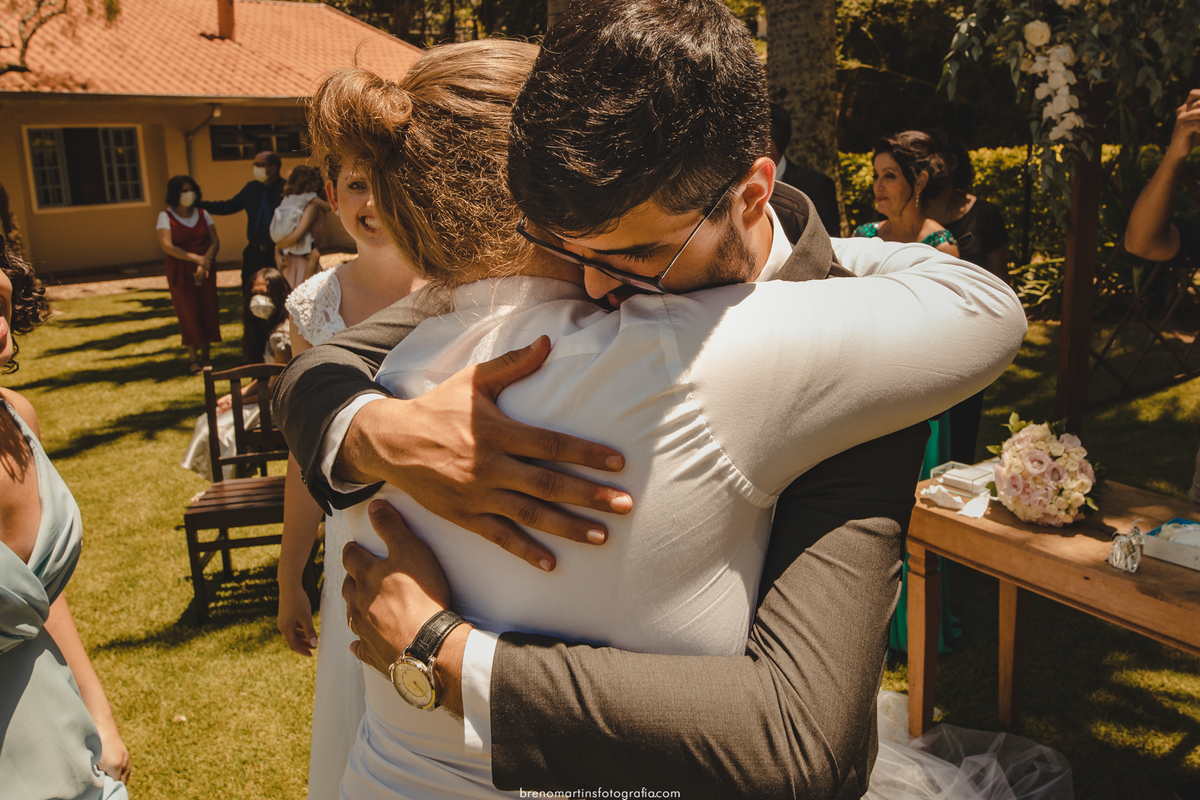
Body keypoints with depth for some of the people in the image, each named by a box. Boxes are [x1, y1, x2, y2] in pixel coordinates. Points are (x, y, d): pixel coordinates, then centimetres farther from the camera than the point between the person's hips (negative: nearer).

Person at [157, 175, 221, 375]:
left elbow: (215, 242, 1)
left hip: (205, 269, 3)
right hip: (180, 271, -3)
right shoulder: (166, 216, -3)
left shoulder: (203, 214, 8)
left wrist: (205, 262, -16)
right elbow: (167, 246, -14)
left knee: (208, 309, -1)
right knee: (188, 312, -3)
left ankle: (205, 354, 11)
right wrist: (196, 258, -20)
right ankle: (192, 358, 4)